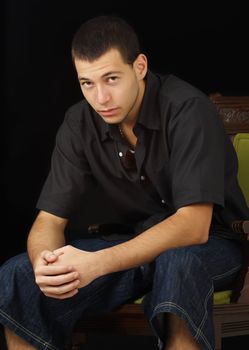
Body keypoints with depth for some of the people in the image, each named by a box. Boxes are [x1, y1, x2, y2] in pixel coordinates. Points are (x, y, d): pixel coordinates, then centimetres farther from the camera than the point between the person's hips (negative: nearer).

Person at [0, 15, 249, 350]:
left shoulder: (188, 109, -23)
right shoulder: (79, 124, -6)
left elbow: (194, 225, -29)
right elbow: (50, 218, -5)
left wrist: (98, 263, -41)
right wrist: (44, 263, -31)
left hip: (211, 242, -4)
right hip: (135, 242, 5)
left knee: (177, 262, -42)